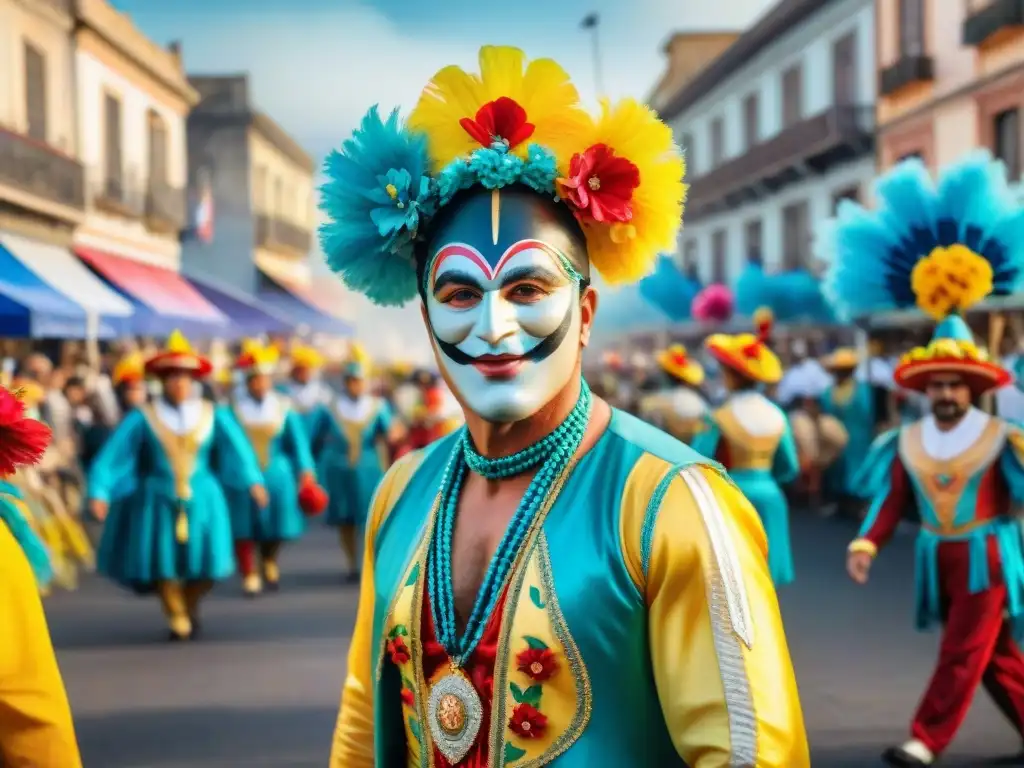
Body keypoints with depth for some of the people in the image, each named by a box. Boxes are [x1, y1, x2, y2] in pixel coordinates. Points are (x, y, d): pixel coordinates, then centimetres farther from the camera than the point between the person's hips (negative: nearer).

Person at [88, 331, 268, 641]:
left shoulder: (213, 416, 0)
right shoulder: (143, 418, -5)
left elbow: (237, 447, -7)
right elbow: (111, 455, -9)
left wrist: (253, 481, -20)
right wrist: (100, 492, -20)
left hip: (202, 500, 1)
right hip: (159, 501, -1)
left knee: (206, 562, 0)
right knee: (164, 564, 0)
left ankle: (191, 605, 33)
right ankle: (176, 618, 25)